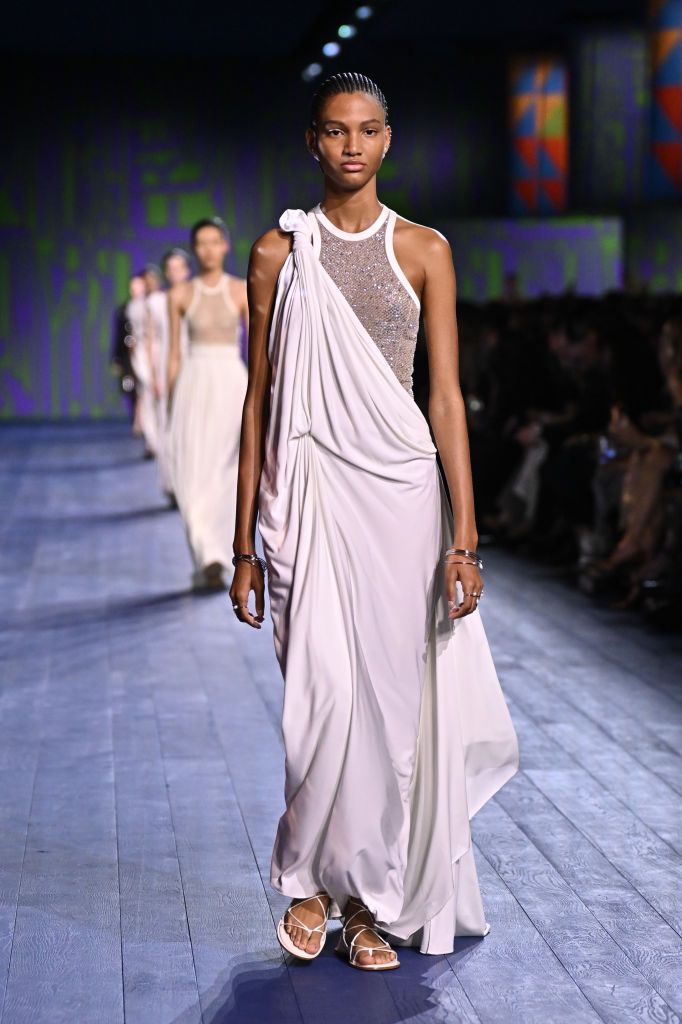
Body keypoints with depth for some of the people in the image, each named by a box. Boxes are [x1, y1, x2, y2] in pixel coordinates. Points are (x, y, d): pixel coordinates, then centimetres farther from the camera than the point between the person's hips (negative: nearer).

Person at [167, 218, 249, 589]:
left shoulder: (243, 291, 1)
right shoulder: (180, 295, 3)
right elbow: (174, 353, 7)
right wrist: (170, 409, 7)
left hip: (231, 384, 0)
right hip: (193, 385, 0)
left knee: (222, 479, 5)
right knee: (192, 478, -10)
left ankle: (211, 561, 16)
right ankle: (211, 560, -11)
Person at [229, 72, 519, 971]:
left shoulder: (423, 250, 5)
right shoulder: (278, 253, 4)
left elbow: (447, 396, 2)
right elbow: (260, 400, 5)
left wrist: (464, 536, -4)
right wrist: (245, 542, 2)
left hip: (402, 490, 1)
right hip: (311, 494, -1)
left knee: (394, 696, 3)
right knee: (327, 691, -11)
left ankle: (372, 899, 19)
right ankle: (310, 879, 12)